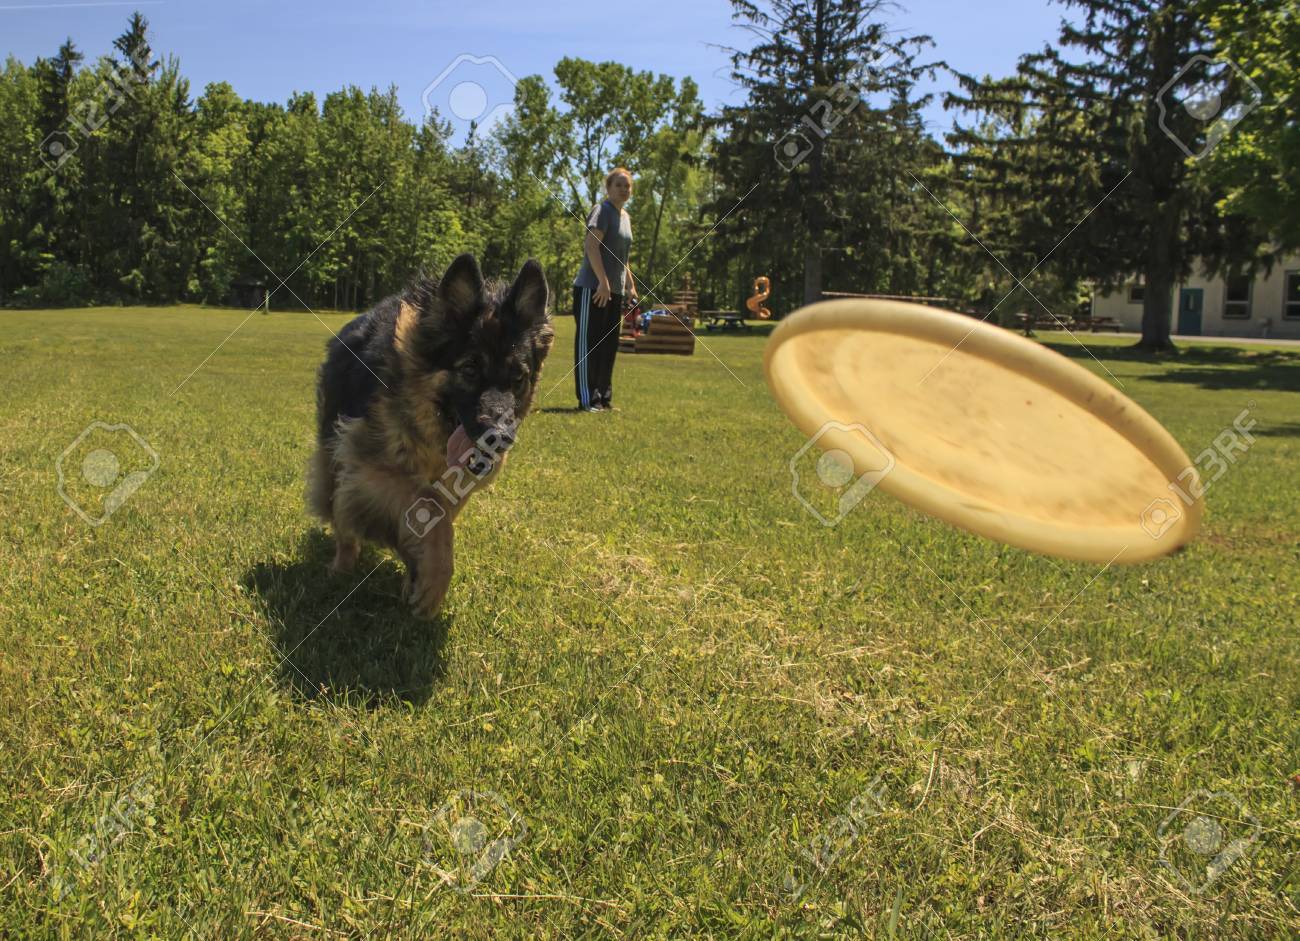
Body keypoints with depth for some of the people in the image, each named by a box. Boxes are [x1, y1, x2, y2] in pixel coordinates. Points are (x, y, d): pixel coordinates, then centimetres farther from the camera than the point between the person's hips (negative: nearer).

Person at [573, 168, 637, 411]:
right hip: (593, 288, -9)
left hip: (614, 291, 9)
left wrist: (630, 285, 20)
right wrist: (603, 281, -26)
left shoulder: (625, 217, 18)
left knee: (609, 345, 12)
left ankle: (604, 396, 20)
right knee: (588, 342, -5)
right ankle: (587, 399, -2)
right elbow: (590, 245, -21)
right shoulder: (602, 211, -8)